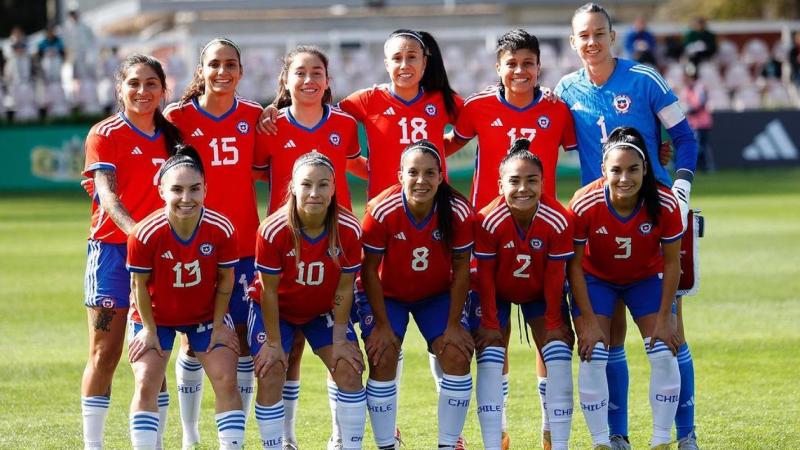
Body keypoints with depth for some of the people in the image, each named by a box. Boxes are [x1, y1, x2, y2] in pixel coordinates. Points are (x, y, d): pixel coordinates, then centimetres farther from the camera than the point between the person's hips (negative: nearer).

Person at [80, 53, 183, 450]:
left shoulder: (170, 136, 10)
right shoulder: (105, 135, -5)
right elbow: (106, 193, -18)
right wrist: (133, 228, -35)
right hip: (112, 248, -4)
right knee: (105, 352, -4)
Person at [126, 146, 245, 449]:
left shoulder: (222, 229, -25)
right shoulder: (145, 234, -30)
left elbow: (225, 282, -10)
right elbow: (140, 285, -15)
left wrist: (218, 326, -7)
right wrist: (149, 330, -10)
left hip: (207, 314, 1)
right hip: (156, 316, -1)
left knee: (226, 381, -9)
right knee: (145, 385, -12)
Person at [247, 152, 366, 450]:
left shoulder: (349, 230, -24)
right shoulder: (273, 230, -31)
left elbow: (344, 288, -13)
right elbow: (269, 290, -21)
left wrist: (340, 340, -11)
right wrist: (274, 344, -16)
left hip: (324, 310, 2)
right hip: (277, 310, -2)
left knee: (349, 371, -9)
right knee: (270, 378, -13)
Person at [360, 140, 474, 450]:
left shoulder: (458, 212, -24)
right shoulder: (381, 211, -30)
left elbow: (461, 270, -12)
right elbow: (369, 269, -19)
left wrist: (453, 325, -11)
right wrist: (382, 325, -16)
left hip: (437, 294, 2)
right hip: (388, 294, -2)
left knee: (457, 357, -10)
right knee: (383, 360, -15)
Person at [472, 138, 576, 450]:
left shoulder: (558, 221, -27)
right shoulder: (488, 221, -32)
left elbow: (554, 276, -16)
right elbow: (485, 276, -21)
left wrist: (553, 323, -10)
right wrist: (490, 324, -16)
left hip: (539, 293, 1)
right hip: (497, 294, -1)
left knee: (558, 355, -9)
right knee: (490, 358, -12)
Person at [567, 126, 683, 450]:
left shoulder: (664, 204, -28)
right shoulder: (584, 205, -32)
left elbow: (671, 262, -14)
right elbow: (574, 265, -20)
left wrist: (663, 318, -13)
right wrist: (588, 321, -19)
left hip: (646, 277, 1)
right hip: (595, 278, -1)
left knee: (665, 356, -9)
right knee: (593, 358, -13)